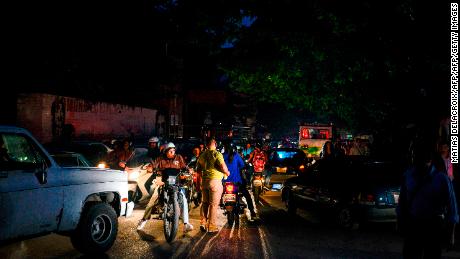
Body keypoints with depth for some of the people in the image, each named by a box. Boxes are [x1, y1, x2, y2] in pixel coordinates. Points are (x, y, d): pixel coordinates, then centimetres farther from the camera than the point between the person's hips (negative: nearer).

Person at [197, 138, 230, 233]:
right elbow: (223, 166, -19)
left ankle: (203, 223, 19)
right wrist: (227, 173, 0)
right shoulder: (217, 154, -10)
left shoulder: (202, 155, 9)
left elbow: (198, 169, 15)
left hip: (204, 180, 6)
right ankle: (211, 226, 4)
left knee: (204, 203, 16)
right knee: (213, 204, 0)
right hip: (215, 180, -6)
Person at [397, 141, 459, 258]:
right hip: (412, 225, 2)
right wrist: (400, 222, 11)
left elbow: (451, 207, -7)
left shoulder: (441, 178, -13)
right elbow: (402, 201, 4)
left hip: (434, 227, -2)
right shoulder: (408, 175, -6)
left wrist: (450, 235, -4)